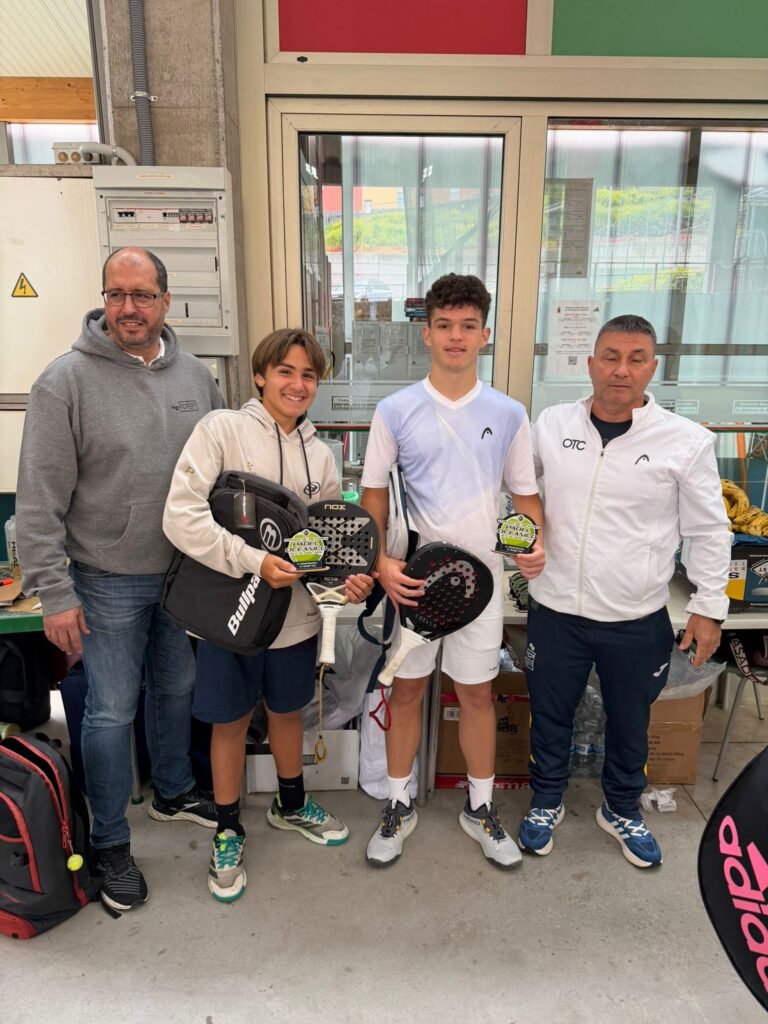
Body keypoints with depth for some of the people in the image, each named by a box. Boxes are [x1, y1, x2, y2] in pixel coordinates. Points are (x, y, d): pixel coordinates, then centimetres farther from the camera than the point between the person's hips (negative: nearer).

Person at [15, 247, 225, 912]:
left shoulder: (196, 377, 2)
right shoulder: (67, 381, -11)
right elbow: (39, 499, -12)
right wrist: (53, 592, -14)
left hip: (187, 572, 5)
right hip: (109, 581, -4)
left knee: (177, 688, 21)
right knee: (112, 711, 7)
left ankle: (174, 791, 45)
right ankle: (110, 843, 29)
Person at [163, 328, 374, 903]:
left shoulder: (320, 454, 4)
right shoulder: (222, 429, -11)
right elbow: (181, 516, -19)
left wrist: (351, 579, -11)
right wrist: (252, 560, -25)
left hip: (296, 611, 4)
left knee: (288, 711, 22)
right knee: (231, 722, 13)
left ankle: (291, 806, 46)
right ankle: (228, 831, 36)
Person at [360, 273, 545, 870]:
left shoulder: (508, 414, 0)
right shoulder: (395, 411, -4)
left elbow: (525, 492, 7)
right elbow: (374, 493, 1)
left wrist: (536, 542, -12)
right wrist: (381, 562, -12)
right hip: (412, 577, -1)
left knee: (477, 692, 13)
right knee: (407, 689, 11)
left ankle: (480, 809, 33)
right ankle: (399, 806, 31)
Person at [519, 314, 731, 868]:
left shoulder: (686, 441, -9)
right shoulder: (552, 424, -4)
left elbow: (708, 531, -1)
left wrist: (709, 606, 0)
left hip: (638, 620, -1)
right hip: (555, 610, 1)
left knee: (630, 723, 19)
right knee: (550, 715, 18)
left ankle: (622, 810, 46)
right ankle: (546, 802, 43)